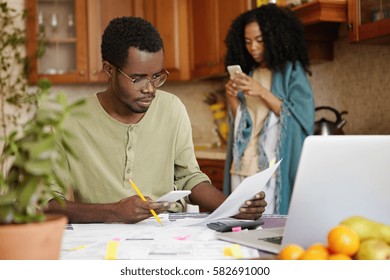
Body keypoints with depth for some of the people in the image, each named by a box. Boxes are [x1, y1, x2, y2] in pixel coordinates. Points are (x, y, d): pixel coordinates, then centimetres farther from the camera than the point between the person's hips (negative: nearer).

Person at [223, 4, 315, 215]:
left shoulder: (292, 71, 1)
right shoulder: (247, 73, 15)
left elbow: (302, 118, -9)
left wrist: (262, 93, -15)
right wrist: (232, 99, -3)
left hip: (274, 170, -5)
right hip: (241, 166, 5)